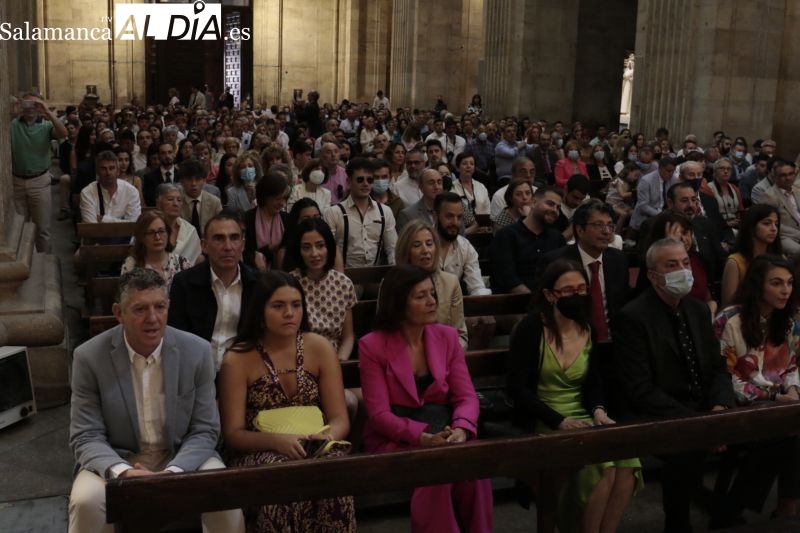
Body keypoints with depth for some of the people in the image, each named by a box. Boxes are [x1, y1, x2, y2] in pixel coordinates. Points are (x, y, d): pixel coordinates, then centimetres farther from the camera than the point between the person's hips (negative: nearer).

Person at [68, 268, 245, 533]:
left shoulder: (196, 351, -9)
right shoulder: (89, 357, -10)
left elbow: (205, 431, -5)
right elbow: (86, 438, -8)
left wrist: (173, 472, -22)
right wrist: (122, 472, -27)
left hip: (181, 459, 1)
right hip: (117, 461, 0)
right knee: (87, 501, -29)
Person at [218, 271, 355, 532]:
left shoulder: (319, 347, 2)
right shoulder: (237, 359, -4)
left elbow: (340, 419, 1)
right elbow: (233, 435, -6)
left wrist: (327, 436, -23)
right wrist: (277, 440, -24)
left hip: (315, 448, 2)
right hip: (259, 453, -1)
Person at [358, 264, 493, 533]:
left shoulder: (447, 336, 6)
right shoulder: (372, 345, -6)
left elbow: (466, 396, 1)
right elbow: (379, 414, -11)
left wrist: (461, 430, -21)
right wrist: (423, 437, -25)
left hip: (441, 432, 3)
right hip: (394, 439, -3)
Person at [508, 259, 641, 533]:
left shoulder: (588, 330, 9)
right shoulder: (531, 328, -10)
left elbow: (594, 382, 15)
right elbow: (517, 388, -15)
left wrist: (598, 409, -7)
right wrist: (559, 421, -23)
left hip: (582, 420, 5)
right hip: (542, 425, -5)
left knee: (628, 463, -21)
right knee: (603, 465, -26)